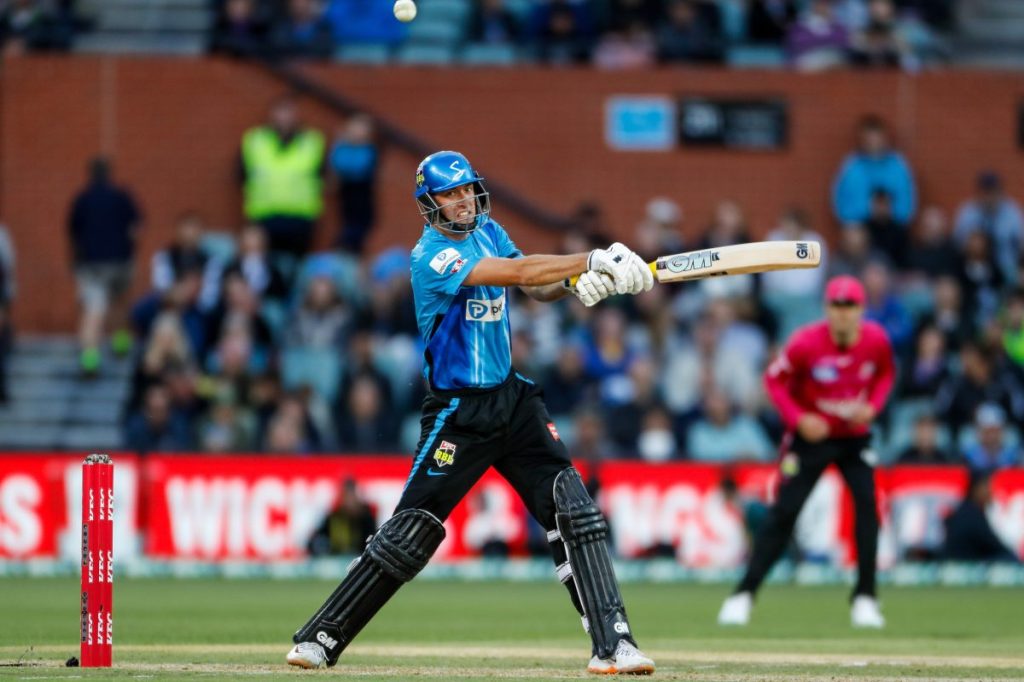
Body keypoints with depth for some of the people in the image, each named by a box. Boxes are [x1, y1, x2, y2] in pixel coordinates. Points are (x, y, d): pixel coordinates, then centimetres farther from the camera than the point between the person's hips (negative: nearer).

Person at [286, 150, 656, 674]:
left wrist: (574, 283, -20)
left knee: (574, 512, -7)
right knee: (411, 532, -7)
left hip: (512, 400, 7)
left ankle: (612, 644, -9)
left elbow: (537, 287, 3)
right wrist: (594, 261, -29)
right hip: (458, 411, -7)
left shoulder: (488, 232, 8)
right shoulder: (431, 256, -16)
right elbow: (516, 273, -27)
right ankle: (321, 639, 4)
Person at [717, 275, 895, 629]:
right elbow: (774, 379, -7)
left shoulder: (876, 340, -11)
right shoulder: (806, 343, -20)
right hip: (810, 436, -2)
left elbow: (885, 374, 10)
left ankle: (865, 599, -4)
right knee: (784, 513, -7)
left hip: (855, 437, 2)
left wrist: (872, 406, -9)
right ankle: (744, 594, -1)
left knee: (867, 505, -13)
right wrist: (798, 419, -19)